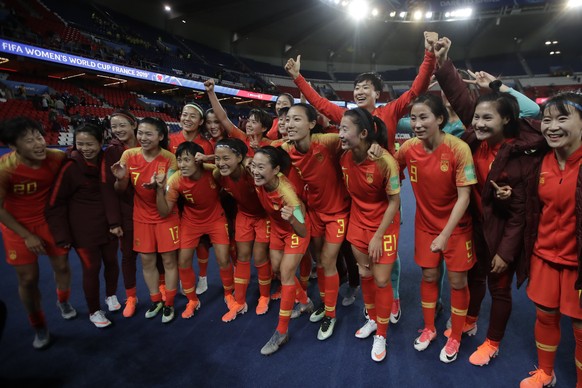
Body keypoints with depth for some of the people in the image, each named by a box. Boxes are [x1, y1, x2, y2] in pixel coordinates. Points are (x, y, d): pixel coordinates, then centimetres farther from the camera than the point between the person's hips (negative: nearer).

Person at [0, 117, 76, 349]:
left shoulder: (57, 157, -21)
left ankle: (63, 301, 46)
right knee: (28, 279, 5)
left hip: (49, 220, 2)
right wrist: (27, 236, -12)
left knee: (61, 266, 13)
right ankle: (38, 327, 29)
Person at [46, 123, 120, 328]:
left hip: (108, 224, 4)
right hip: (84, 229, -4)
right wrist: (62, 235, -12)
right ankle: (94, 311, 28)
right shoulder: (70, 167, -16)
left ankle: (111, 296, 42)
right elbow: (55, 204, -11)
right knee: (91, 268, 6)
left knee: (111, 261, 16)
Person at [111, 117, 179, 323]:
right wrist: (120, 178, -26)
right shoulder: (129, 155, -8)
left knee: (169, 260, 4)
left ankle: (169, 304, 22)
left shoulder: (169, 158, -15)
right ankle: (156, 301, 31)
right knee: (146, 261, 11)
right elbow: (120, 190, -2)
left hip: (166, 215, -3)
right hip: (142, 217, 3)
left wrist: (157, 185, -33)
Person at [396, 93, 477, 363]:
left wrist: (445, 234, -21)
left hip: (456, 226, -3)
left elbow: (464, 197, -20)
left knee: (457, 281, 8)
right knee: (428, 275, 15)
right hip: (425, 224, 3)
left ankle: (455, 337, 31)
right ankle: (429, 329, 36)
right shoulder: (408, 148, -11)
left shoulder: (458, 149, -22)